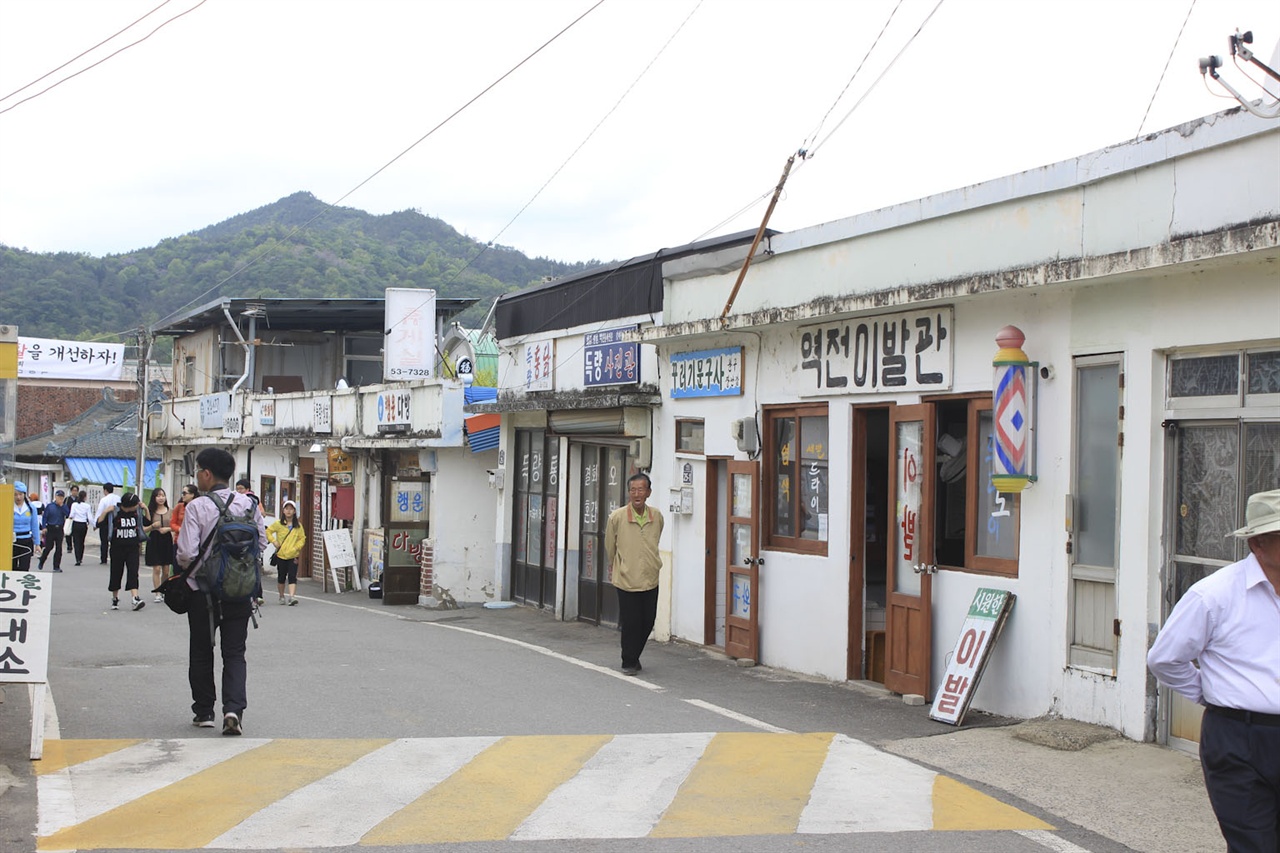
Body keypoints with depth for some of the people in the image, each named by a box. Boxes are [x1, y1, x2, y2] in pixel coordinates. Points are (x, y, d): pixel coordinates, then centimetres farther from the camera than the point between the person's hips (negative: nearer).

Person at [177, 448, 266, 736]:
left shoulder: (197, 507, -13)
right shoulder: (249, 504, -1)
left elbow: (187, 553, -17)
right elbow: (262, 543, 5)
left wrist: (187, 569, 4)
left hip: (203, 590, -3)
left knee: (201, 653, 13)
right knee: (235, 653, 6)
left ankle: (204, 712, 20)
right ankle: (233, 709, -11)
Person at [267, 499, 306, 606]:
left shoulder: (298, 525, 3)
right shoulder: (278, 524, 0)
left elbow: (302, 538, 8)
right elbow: (268, 532, 6)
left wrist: (296, 548, -6)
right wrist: (274, 541, -6)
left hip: (293, 556, 0)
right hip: (281, 555, 0)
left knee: (292, 576, -11)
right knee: (281, 577, 9)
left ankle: (292, 596, -18)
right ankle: (281, 597, 24)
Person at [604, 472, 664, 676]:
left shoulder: (657, 517, -1)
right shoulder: (617, 517, -11)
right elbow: (609, 547, 5)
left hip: (650, 580, 4)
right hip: (626, 580, -4)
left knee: (647, 622, 9)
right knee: (631, 624, -1)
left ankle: (634, 657, 30)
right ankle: (629, 663, 15)